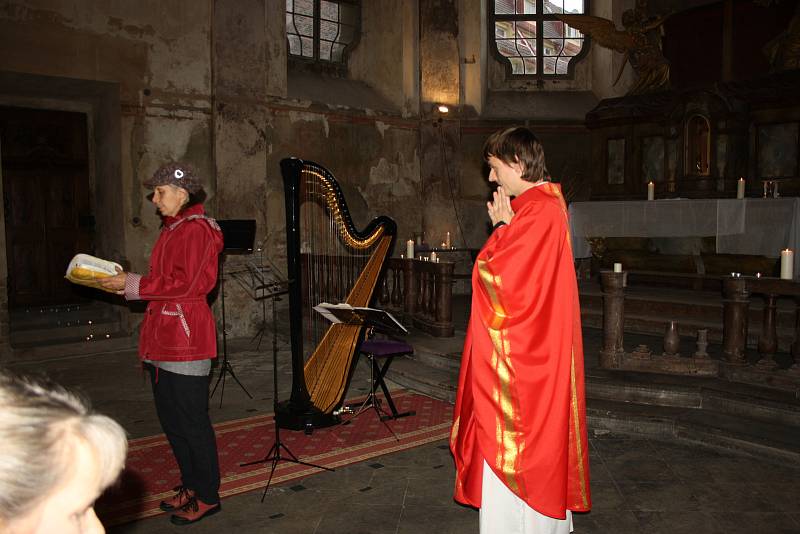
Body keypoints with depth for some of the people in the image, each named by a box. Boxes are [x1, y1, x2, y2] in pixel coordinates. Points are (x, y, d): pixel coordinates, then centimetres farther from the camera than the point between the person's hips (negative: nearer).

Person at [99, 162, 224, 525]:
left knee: (192, 421, -1)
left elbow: (186, 284, -20)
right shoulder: (173, 228, 16)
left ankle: (207, 497, 14)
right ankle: (191, 485, 31)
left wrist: (132, 285, -15)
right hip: (162, 338, 10)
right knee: (171, 418, 17)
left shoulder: (196, 229, -13)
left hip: (186, 339, -10)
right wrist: (127, 282, 9)